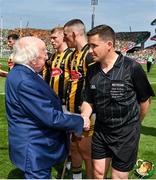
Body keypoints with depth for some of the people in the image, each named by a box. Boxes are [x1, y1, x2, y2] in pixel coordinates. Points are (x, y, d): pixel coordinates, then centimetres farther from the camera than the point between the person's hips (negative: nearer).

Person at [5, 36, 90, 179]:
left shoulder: (19, 72, 3)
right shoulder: (25, 81, -29)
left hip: (35, 145, 10)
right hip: (34, 150, -10)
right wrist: (80, 121, -16)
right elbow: (50, 117, -27)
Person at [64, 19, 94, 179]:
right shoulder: (74, 54, 13)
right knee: (73, 146, 22)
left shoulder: (90, 54, -18)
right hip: (72, 111, 10)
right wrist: (68, 104, 17)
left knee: (86, 153, 2)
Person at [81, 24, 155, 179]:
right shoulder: (92, 71, -2)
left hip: (126, 133, -4)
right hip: (100, 130, 5)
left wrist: (134, 124, 5)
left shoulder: (132, 68, -18)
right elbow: (88, 101, 6)